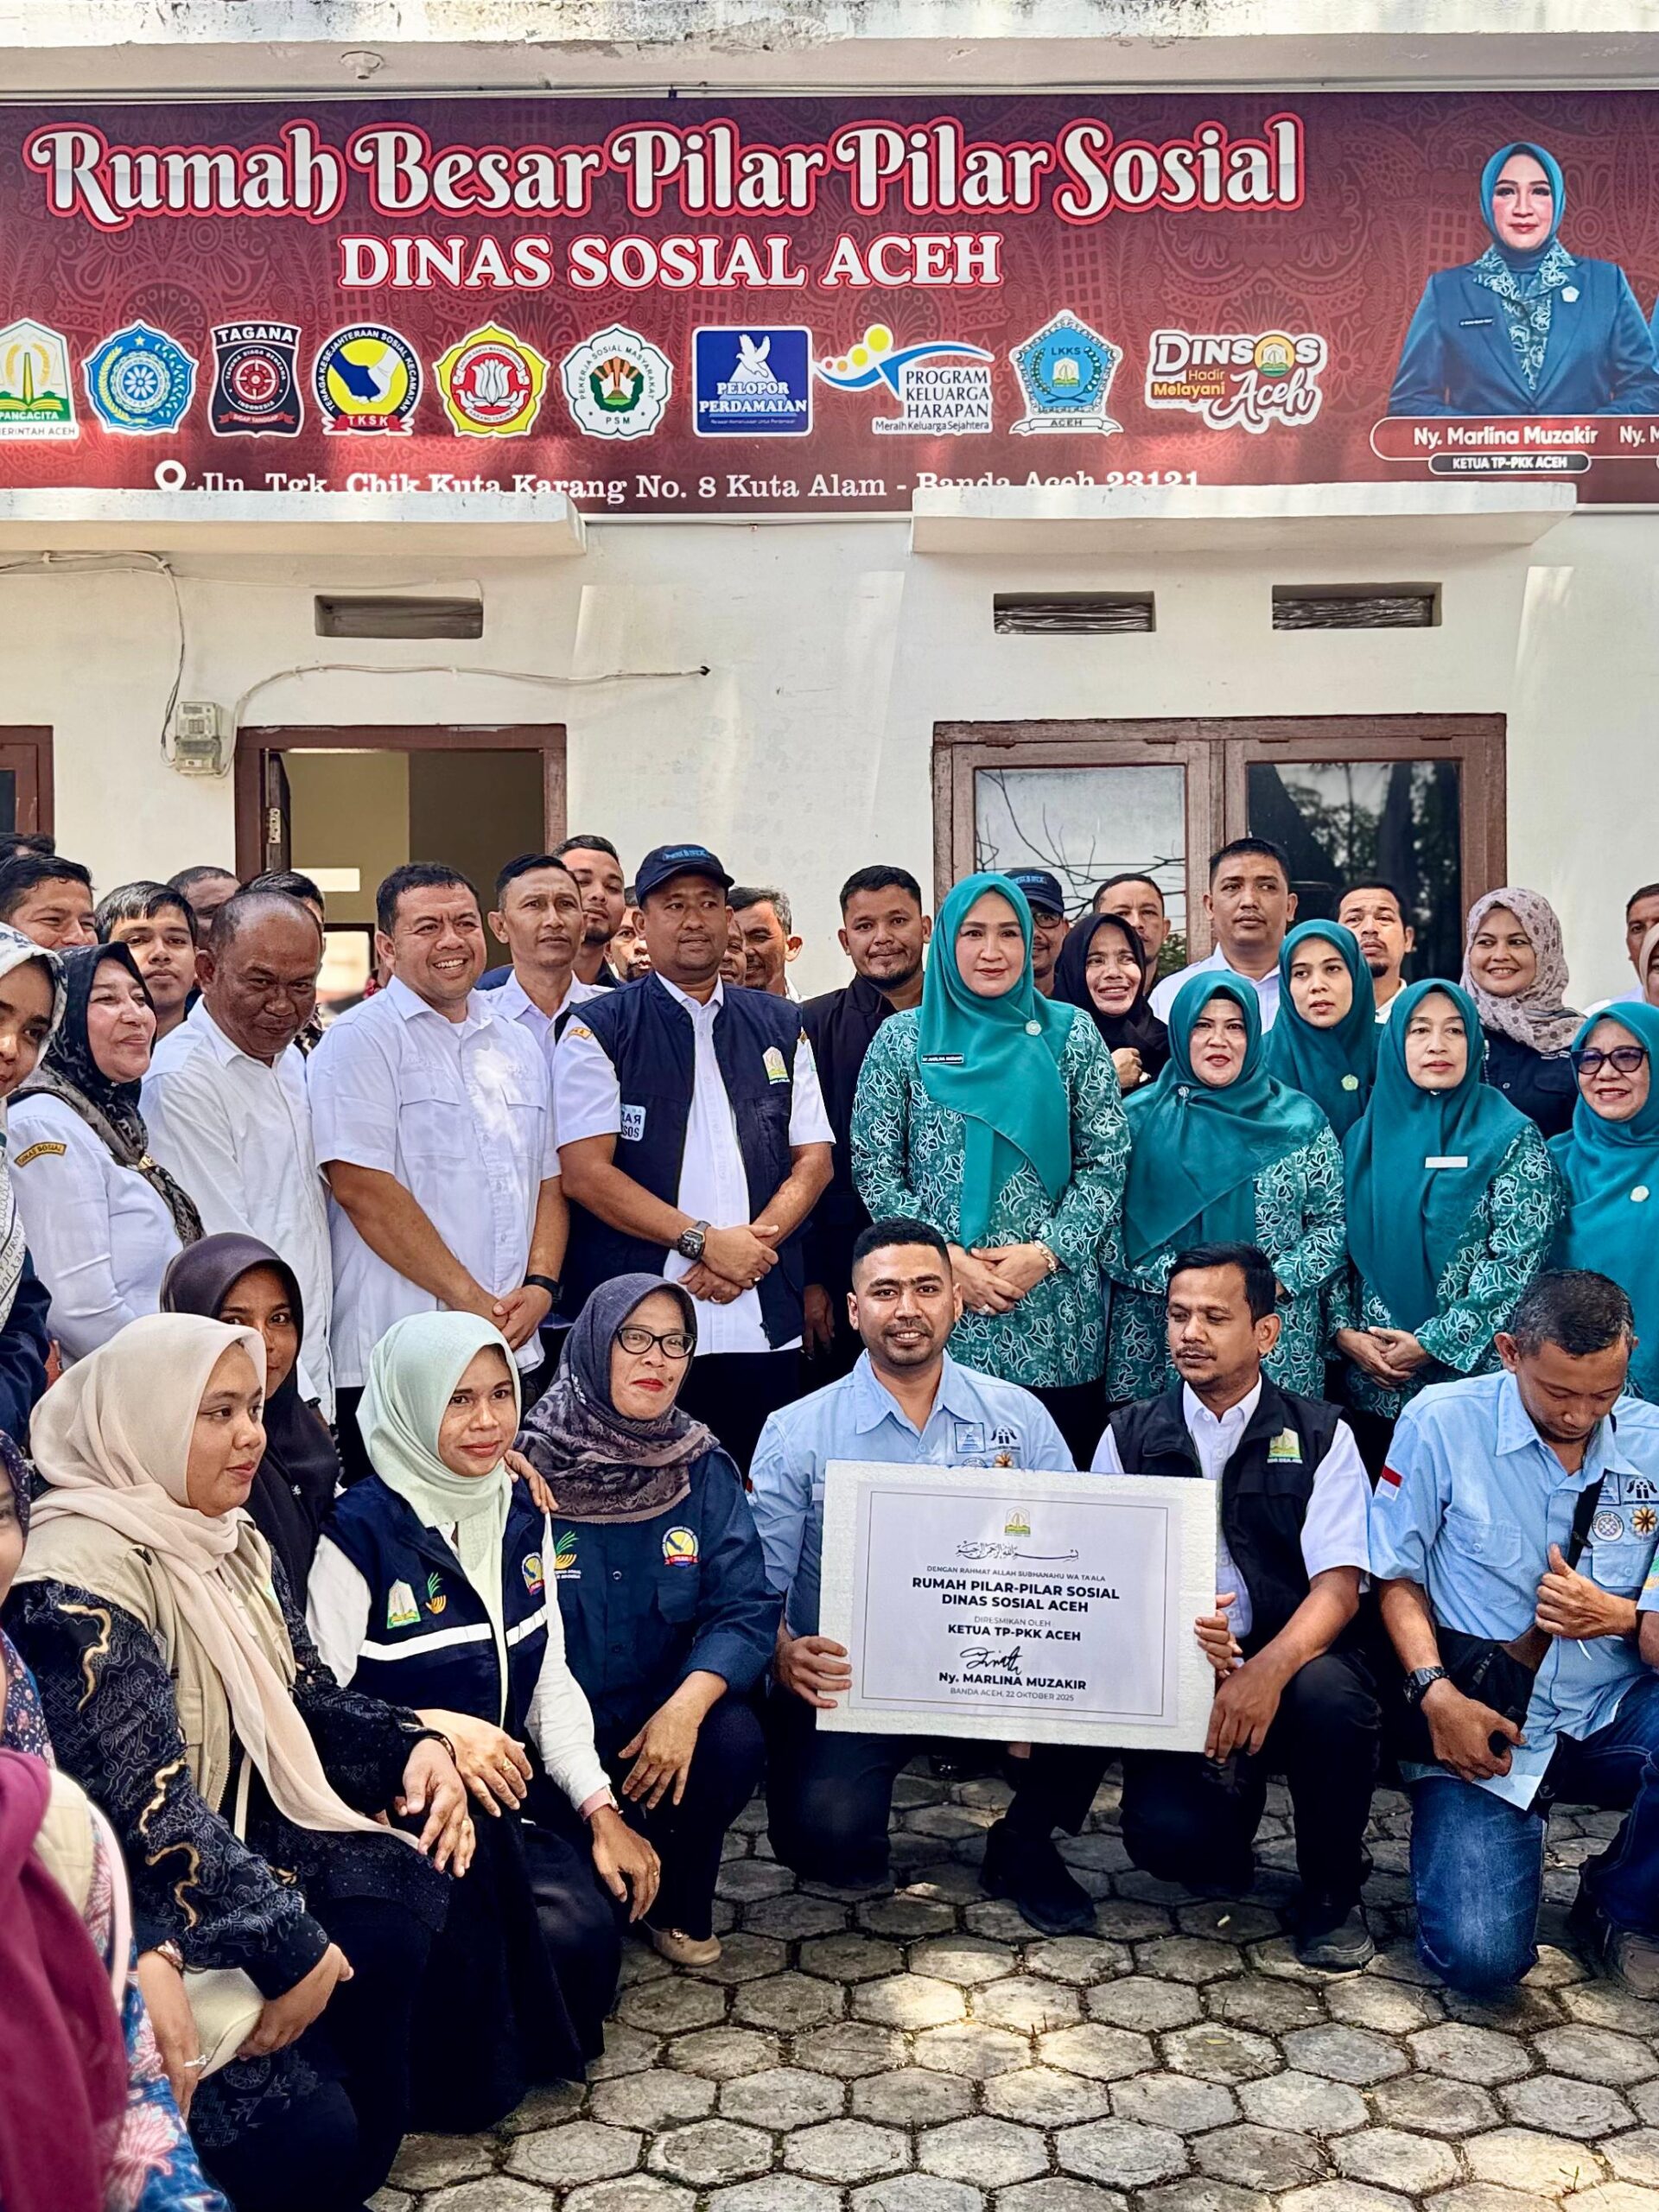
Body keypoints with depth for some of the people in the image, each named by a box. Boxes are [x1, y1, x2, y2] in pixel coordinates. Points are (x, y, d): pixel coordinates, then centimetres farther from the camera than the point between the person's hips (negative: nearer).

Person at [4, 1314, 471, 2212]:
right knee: (305, 2134, -24)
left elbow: (309, 1700, 12)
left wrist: (411, 1749, -9)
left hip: (255, 1842, 9)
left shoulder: (233, 1543, 9)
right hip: (143, 1909, -9)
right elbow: (147, 1805, -26)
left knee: (419, 1898, -17)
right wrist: (288, 1948, -27)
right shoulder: (77, 1581, -20)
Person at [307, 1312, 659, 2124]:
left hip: (507, 1790, 5)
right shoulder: (360, 1532, -13)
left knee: (582, 1940, -21)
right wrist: (432, 1731, -26)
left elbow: (550, 1682, 10)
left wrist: (600, 1809, 0)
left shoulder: (522, 1516, 7)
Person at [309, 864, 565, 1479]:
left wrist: (539, 1288, 0)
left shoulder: (519, 1047, 18)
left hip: (516, 1353, 6)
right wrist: (471, 1301, -13)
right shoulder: (361, 1039, -3)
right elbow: (362, 1188, -13)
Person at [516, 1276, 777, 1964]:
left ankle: (681, 1905, 2)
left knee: (733, 1741, -28)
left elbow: (746, 1608, -9)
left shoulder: (704, 1469, -1)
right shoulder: (527, 1467, -11)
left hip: (660, 1709, 3)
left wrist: (685, 1706, -27)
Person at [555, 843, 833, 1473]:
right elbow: (586, 1173, -6)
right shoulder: (598, 1031, 3)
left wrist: (752, 1243, -7)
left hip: (765, 1328, 3)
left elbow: (813, 1159, 11)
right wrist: (704, 1241, -12)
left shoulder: (780, 1027, 15)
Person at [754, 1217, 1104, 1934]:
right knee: (828, 1835, -30)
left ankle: (1025, 1841, 2)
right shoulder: (797, 1434, 0)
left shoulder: (1018, 1417, 6)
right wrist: (784, 1655, -25)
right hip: (848, 1681, -2)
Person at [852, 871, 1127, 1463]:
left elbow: (1106, 1164, 3)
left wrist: (1044, 1252, -10)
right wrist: (945, 1257, -9)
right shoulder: (902, 1039, 6)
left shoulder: (1071, 1035, 6)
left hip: (1056, 1320, 0)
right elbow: (874, 1168, 3)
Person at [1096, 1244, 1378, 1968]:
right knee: (1164, 1837, -27)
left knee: (1331, 1694, -35)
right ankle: (1231, 1797, 14)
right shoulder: (1130, 1435, 8)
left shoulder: (1319, 1437, 3)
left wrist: (1267, 1670, -28)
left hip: (1289, 1667, 0)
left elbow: (1338, 1585, -8)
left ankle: (1332, 1891, -5)